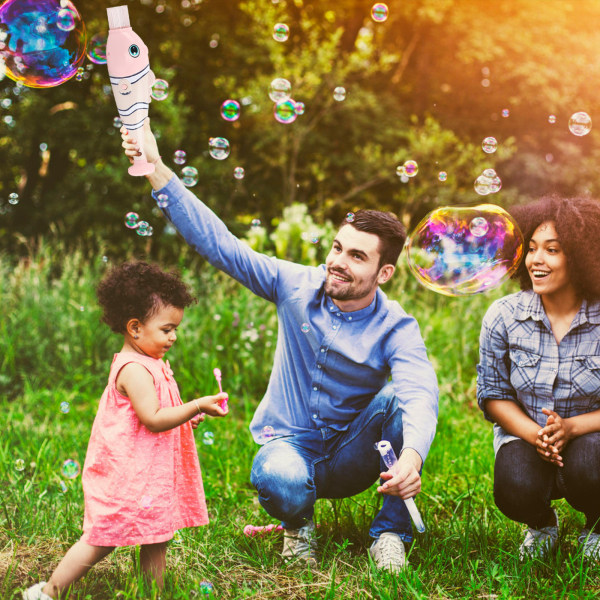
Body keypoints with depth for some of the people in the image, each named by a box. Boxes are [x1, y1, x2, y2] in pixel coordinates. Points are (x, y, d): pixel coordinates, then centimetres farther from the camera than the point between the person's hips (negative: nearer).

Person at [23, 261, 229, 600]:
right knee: (104, 538, -2)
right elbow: (153, 419, -26)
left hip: (150, 473, 10)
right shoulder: (134, 370, -20)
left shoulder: (151, 365, 13)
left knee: (157, 537, 11)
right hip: (127, 474, -10)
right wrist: (196, 406, -25)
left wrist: (185, 417, 11)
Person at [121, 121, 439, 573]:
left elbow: (421, 394, -33)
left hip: (350, 456, 0)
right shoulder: (296, 286, -7)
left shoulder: (396, 328, -14)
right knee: (278, 479, -37)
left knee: (398, 399, -30)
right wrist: (158, 171, -17)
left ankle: (392, 532, -13)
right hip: (290, 443, 0)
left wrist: (412, 456, -56)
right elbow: (219, 243, -9)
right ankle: (298, 523, 2)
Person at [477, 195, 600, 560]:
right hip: (525, 435, 1)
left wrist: (571, 427, -26)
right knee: (516, 492, -30)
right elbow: (494, 395, -1)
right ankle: (542, 524, 13)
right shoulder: (504, 317, -7)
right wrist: (535, 435, -18)